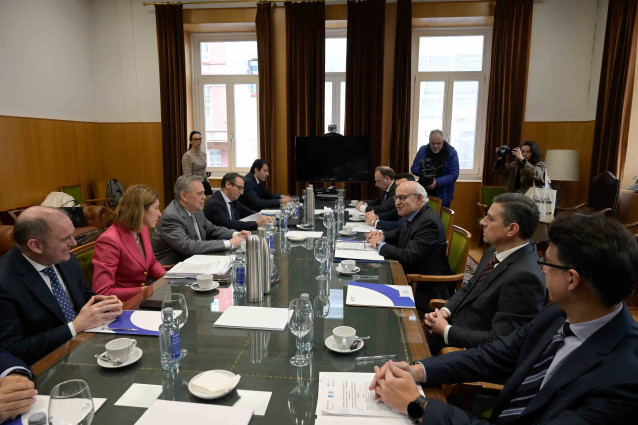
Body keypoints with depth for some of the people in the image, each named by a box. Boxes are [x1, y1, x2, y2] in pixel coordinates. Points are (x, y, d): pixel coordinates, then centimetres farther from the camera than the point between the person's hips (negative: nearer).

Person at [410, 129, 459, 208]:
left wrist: (437, 182, -24)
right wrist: (422, 171, -21)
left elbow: (454, 174, -10)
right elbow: (414, 168, 3)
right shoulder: (423, 150, 0)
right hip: (424, 193, 2)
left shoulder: (451, 153, -7)